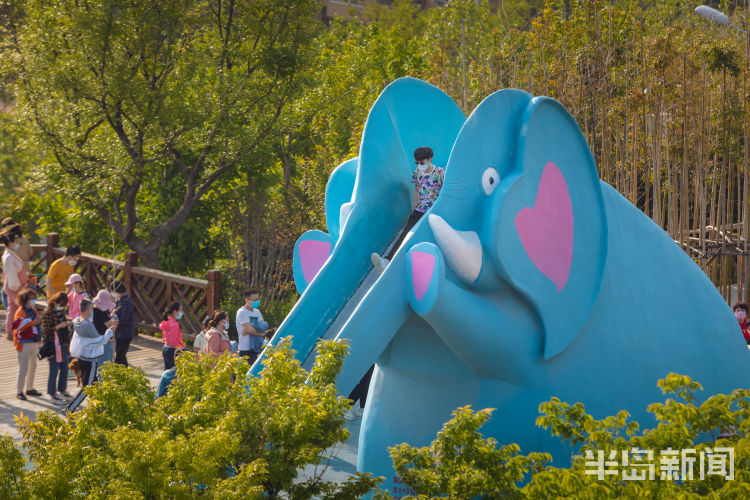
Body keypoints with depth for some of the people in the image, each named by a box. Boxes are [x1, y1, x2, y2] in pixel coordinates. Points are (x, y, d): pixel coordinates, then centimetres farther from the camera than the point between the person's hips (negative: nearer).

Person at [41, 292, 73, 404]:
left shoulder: (61, 311, 10)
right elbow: (46, 330, -18)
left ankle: (62, 391, 29)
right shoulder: (48, 313, -15)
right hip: (53, 345, -8)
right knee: (54, 370, -2)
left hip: (63, 343, 8)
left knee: (64, 368, 15)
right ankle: (53, 395, 7)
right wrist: (59, 326, -24)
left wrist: (67, 323, 5)